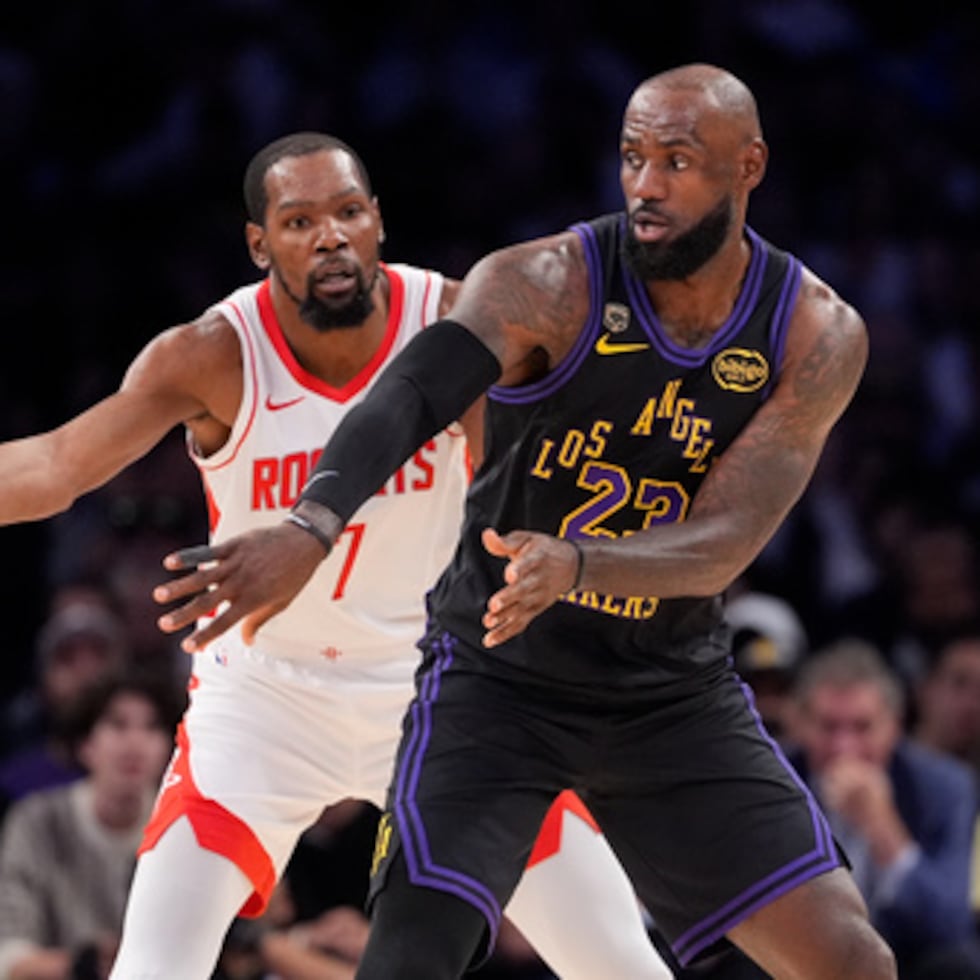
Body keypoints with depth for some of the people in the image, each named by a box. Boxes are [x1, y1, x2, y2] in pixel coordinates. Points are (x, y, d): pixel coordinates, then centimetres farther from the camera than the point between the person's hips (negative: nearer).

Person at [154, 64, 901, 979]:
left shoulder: (817, 336, -10)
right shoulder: (546, 285, -18)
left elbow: (721, 545, -18)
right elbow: (410, 391, -37)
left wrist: (573, 567, -39)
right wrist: (311, 526, -58)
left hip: (677, 690, 3)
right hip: (498, 675, -3)